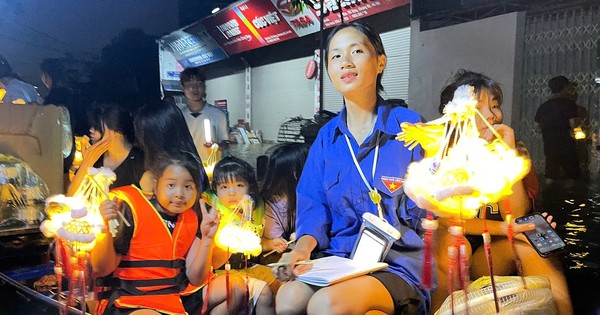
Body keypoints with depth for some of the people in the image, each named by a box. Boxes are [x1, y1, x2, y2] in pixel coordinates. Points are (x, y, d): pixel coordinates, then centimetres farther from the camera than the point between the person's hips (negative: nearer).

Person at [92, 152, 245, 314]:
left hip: (176, 296, 7)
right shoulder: (131, 210, -11)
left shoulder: (191, 220, 5)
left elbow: (195, 279, 1)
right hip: (129, 301, -6)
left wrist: (207, 238, -11)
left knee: (236, 285, 1)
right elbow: (101, 270, -11)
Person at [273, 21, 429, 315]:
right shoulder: (327, 137, 10)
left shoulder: (408, 125, -2)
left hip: (398, 262, -3)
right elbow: (313, 205, 7)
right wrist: (303, 248, -11)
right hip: (338, 258, 4)